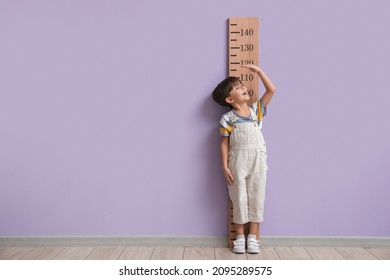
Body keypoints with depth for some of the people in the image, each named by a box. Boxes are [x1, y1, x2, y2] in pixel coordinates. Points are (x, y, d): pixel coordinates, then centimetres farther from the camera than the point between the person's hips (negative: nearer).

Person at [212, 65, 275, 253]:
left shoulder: (257, 109, 7)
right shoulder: (227, 118, -3)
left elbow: (271, 90, 3)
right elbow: (224, 144, -2)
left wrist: (259, 71, -1)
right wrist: (225, 167, -8)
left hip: (258, 160, 3)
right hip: (238, 161, -3)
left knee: (256, 197, 6)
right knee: (239, 199, 5)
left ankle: (253, 237, 17)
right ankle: (240, 237, 18)